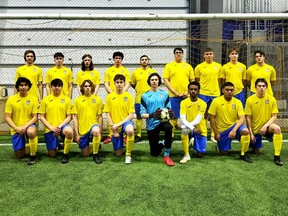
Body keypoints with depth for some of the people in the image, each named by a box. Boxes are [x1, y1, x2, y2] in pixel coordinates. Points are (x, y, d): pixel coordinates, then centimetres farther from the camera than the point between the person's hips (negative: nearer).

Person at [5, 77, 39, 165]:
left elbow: (35, 117, -6)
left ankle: (33, 155, -17)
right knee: (19, 155, -1)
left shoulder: (33, 99, -5)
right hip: (16, 129, 2)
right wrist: (17, 128, -18)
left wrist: (25, 127, -21)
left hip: (29, 125, -2)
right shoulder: (11, 99, -3)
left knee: (31, 132, -40)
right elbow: (7, 118, -4)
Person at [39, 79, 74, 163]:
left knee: (69, 131, -38)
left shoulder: (67, 99, 1)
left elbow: (69, 117, 0)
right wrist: (52, 128, -11)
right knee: (52, 154, -2)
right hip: (49, 129, 1)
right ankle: (56, 146, 36)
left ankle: (65, 154, -14)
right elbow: (42, 117, 2)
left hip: (62, 126, -1)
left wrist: (60, 126, -16)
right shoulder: (45, 99, 3)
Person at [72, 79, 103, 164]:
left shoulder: (97, 99, 1)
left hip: (93, 124, -1)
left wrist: (100, 132, -1)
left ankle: (96, 154, -17)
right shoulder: (78, 100, 1)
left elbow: (100, 116, 3)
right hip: (82, 129, 1)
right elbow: (75, 117, 1)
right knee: (85, 154, 4)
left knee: (96, 131, -39)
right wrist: (76, 134, -4)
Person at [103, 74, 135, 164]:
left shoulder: (129, 96, -4)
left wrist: (119, 124, -15)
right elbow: (107, 114, 0)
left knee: (130, 131, -41)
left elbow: (131, 115, -7)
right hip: (115, 127, 2)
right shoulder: (109, 97, -1)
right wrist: (113, 127, -8)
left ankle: (128, 154, -18)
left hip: (125, 122, -2)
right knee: (118, 153, 4)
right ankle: (120, 144, 42)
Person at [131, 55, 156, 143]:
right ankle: (138, 135, 15)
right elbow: (132, 84, 13)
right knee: (139, 117, 6)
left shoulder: (153, 72, 5)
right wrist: (139, 90, 6)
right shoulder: (135, 72, 4)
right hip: (139, 99, 0)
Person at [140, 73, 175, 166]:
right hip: (151, 125, 0)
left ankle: (167, 155, -22)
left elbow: (169, 109, 6)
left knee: (168, 127, -39)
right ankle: (163, 144, 44)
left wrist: (170, 113, -19)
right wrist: (151, 115, -26)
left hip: (162, 121, 0)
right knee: (154, 153, 7)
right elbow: (142, 114, -4)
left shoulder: (164, 94, 6)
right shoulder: (145, 96, 1)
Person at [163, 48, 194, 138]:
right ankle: (171, 134, 11)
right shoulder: (169, 66, 5)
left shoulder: (188, 66, 12)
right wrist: (175, 92, -10)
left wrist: (188, 92, -4)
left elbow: (192, 81, 12)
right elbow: (165, 80, -2)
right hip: (173, 96, -2)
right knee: (173, 117, 1)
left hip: (186, 96, 2)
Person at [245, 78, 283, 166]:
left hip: (267, 126, 0)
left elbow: (274, 116, -7)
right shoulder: (250, 100, -12)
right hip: (255, 128, 0)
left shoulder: (272, 99, -9)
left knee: (277, 128, -35)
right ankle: (254, 145, 45)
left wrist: (265, 126, -22)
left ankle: (277, 157, -27)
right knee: (257, 152, 6)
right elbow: (248, 118, -9)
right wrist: (251, 133, -11)